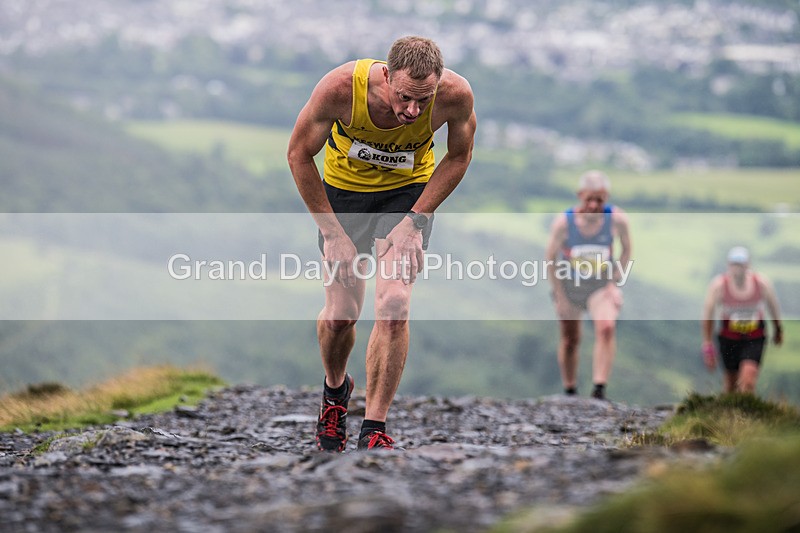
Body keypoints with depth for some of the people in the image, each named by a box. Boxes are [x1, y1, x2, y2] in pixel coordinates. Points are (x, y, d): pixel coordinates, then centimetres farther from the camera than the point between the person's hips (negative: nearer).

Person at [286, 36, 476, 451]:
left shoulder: (456, 94, -29)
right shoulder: (340, 87, -33)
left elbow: (458, 157, -6)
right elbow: (299, 155, -15)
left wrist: (415, 219, -13)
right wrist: (332, 231, -14)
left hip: (409, 191, 0)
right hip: (344, 187, 0)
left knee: (394, 306, -17)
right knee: (340, 315, 0)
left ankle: (373, 431, -5)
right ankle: (335, 387, 34)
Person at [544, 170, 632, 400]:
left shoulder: (617, 219, -19)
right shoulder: (563, 222, -21)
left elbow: (626, 249, 0)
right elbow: (550, 259, -7)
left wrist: (614, 283, -4)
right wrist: (560, 297, -6)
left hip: (602, 286, 0)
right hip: (568, 285, 0)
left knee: (607, 328, -25)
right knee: (570, 340, 9)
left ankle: (599, 389, -27)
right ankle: (570, 393, 28)